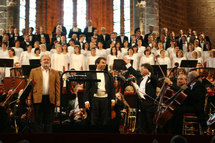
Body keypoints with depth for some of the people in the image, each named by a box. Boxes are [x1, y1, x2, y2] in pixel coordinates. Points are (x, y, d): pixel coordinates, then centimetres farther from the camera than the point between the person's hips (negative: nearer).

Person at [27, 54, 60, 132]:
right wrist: (29, 98, -3)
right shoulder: (34, 71, 9)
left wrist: (58, 100, -3)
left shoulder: (55, 73, 12)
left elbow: (57, 87, 6)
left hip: (50, 99, 1)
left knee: (49, 121, 5)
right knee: (38, 121, 1)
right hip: (38, 99, -1)